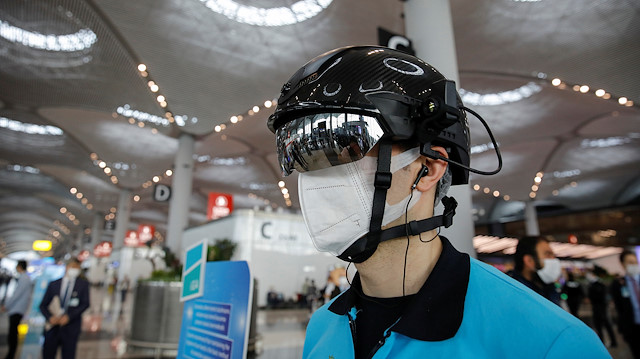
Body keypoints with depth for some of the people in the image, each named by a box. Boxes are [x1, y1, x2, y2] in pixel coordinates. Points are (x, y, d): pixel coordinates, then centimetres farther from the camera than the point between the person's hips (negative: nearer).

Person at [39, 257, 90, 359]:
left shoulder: (83, 284, 4)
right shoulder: (54, 284, 8)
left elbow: (85, 304, -3)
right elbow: (43, 305, 8)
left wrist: (69, 316, -14)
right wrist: (50, 317, -9)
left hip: (71, 329, -1)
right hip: (53, 327, 2)